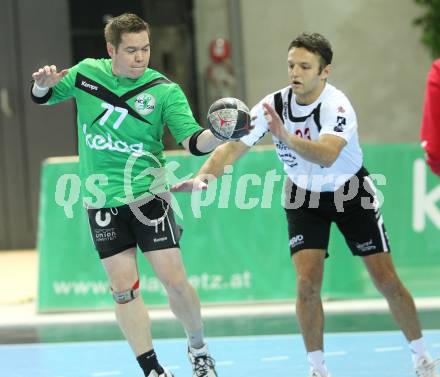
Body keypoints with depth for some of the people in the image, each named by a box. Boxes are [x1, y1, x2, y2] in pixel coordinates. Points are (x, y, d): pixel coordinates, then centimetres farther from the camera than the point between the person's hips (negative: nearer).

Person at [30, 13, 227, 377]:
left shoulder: (165, 91, -10)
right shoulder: (87, 73, -1)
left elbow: (192, 141, -17)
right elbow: (43, 97, 15)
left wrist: (219, 136, -39)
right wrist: (44, 84, -10)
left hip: (148, 196, -2)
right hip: (103, 201, 2)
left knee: (174, 279, -6)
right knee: (124, 288, 1)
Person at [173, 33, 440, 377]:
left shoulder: (337, 106, -31)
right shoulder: (273, 105, -19)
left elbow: (327, 155, -49)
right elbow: (233, 147, -21)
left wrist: (286, 137, -64)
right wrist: (204, 176, -39)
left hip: (352, 193, -3)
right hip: (304, 197, 3)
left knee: (386, 280, -2)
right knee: (307, 284, -13)